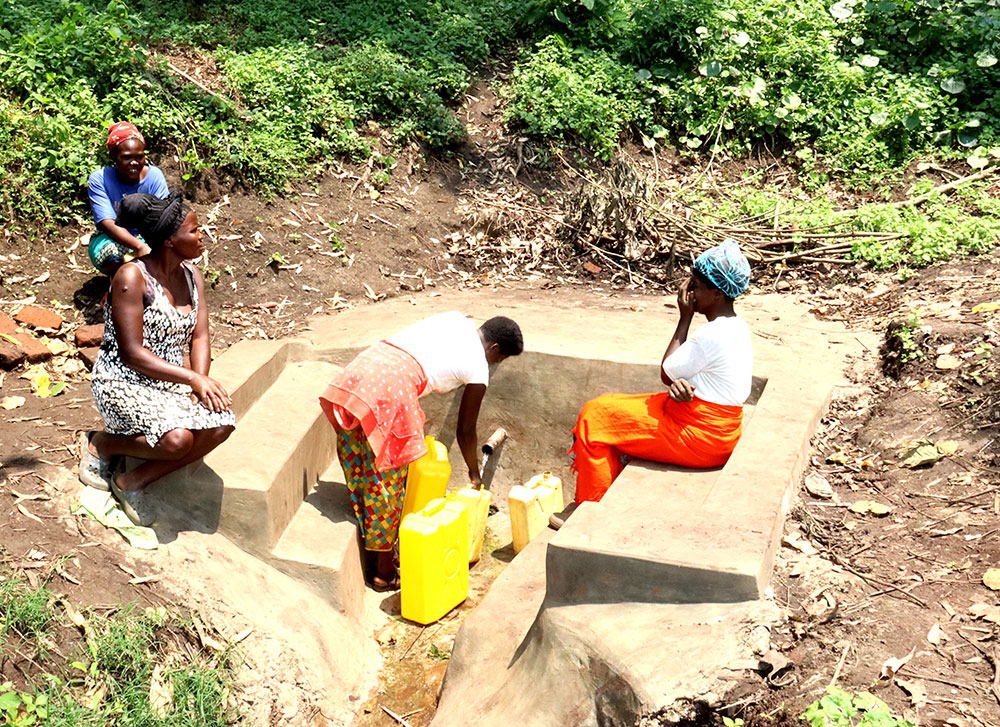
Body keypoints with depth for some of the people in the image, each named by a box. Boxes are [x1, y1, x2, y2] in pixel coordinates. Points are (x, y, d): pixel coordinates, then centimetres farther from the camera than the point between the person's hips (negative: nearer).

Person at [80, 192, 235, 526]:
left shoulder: (192, 276, 6)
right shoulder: (132, 277, -16)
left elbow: (199, 337, 3)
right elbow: (132, 354, -20)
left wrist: (201, 385, -16)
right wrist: (193, 378, -22)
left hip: (173, 382, 7)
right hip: (123, 382, -7)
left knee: (221, 423, -21)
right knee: (176, 439, -32)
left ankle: (132, 482, -6)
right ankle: (99, 443, 1)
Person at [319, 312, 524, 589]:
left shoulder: (454, 319, 24)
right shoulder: (478, 368, 7)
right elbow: (466, 431, 16)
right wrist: (474, 474, 33)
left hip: (358, 370, 8)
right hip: (390, 390, -8)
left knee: (359, 467, 17)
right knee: (388, 478, 6)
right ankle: (384, 571, 19)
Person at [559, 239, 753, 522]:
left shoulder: (711, 335, -25)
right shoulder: (737, 327, 7)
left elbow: (666, 373, -11)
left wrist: (685, 318, -9)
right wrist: (679, 383, -16)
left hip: (698, 437, -10)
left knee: (594, 416, -4)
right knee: (613, 409, 17)